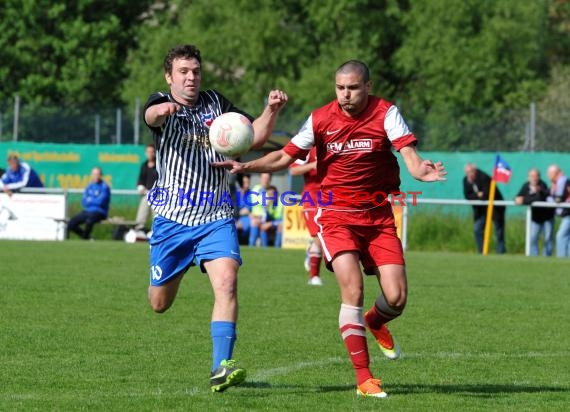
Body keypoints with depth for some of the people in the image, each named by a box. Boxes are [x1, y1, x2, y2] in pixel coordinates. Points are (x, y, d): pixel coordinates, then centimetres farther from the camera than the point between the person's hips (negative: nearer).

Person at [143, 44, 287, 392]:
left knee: (227, 282, -22)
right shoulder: (161, 105, -4)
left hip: (217, 218, 1)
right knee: (159, 303, 9)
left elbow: (254, 138, 9)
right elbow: (151, 115, -30)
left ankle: (221, 368, -26)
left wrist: (271, 111, -12)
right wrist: (162, 110, -55)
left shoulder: (216, 102, 7)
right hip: (171, 218, -1)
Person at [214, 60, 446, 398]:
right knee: (353, 290, -18)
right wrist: (247, 166, -11)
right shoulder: (320, 119, -4)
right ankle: (364, 378, -12)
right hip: (336, 215, -1)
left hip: (378, 216, 1)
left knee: (396, 297, -7)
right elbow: (285, 157, 4)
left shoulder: (385, 113, -8)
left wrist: (420, 170, -45)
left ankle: (375, 323, 32)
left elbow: (408, 152, -22)